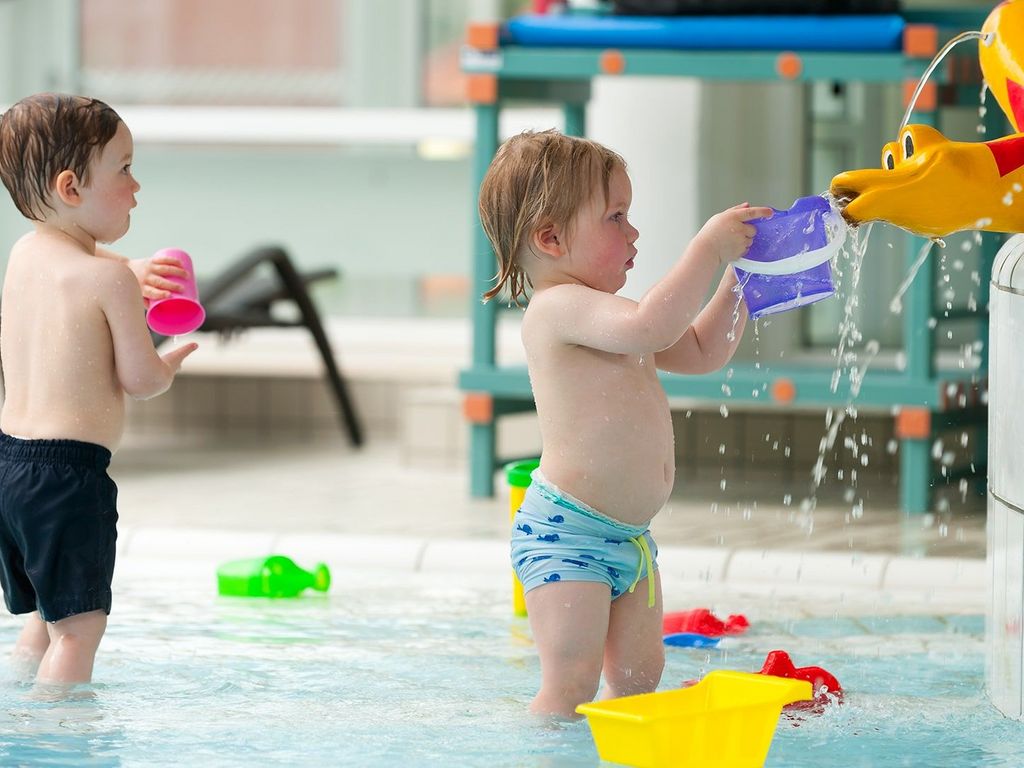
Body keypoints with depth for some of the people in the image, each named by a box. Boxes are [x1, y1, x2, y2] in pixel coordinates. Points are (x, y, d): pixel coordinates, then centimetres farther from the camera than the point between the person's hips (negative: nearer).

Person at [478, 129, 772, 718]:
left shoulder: (599, 315, 17)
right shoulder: (559, 308, -16)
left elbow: (703, 350, 26)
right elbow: (651, 327, -33)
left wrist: (739, 273, 15)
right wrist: (709, 247, -25)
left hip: (630, 537, 10)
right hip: (567, 534, -10)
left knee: (639, 675, 13)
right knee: (571, 686, -13)